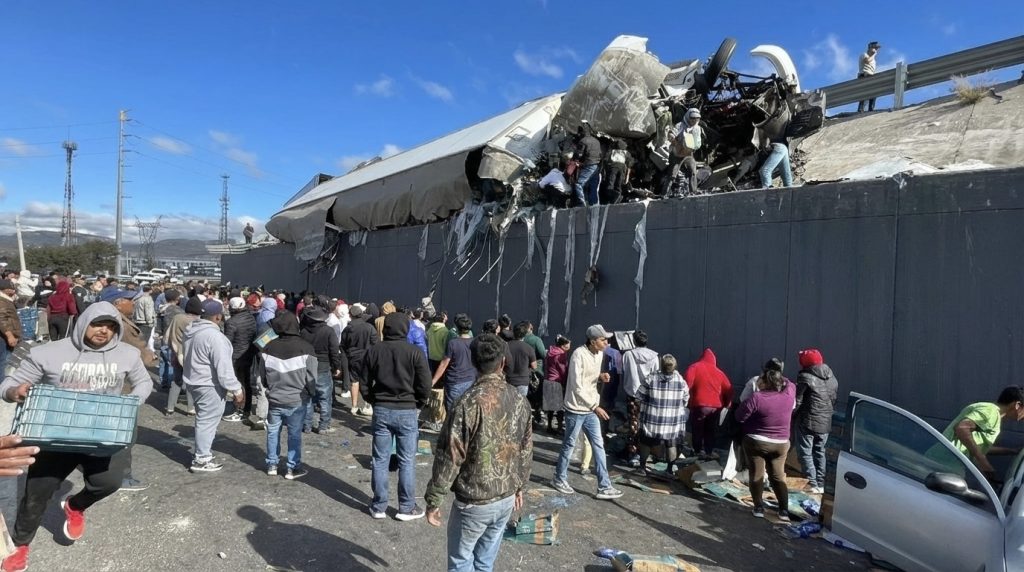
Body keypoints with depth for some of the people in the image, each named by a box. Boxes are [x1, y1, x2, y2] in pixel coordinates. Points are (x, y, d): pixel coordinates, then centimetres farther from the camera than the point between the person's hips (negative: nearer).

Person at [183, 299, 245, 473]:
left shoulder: (191, 330, 7)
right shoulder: (214, 336, -24)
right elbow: (223, 367, -25)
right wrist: (236, 389, -19)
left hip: (193, 381, 10)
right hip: (210, 385, -10)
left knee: (203, 419, 22)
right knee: (208, 421, 1)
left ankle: (201, 451, 34)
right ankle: (201, 460, 10)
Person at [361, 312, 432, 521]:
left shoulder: (373, 351, 0)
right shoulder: (415, 352, -10)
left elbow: (364, 385, 4)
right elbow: (425, 386, -10)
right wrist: (418, 404, 6)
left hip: (381, 410, 3)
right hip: (407, 411, -3)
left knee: (380, 460, 12)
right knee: (407, 462, 7)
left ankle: (379, 506, 21)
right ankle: (407, 508, 15)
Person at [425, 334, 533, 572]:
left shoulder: (469, 403, -22)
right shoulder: (519, 400, -4)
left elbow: (449, 458, -18)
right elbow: (526, 451, 7)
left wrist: (433, 500, -6)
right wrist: (519, 487, 20)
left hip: (474, 502, -5)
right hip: (507, 498, 5)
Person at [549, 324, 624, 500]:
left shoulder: (599, 354, 4)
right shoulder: (579, 354, -21)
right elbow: (577, 387, -22)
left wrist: (600, 377, -6)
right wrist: (595, 406, -23)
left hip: (591, 409, 7)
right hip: (576, 408, -7)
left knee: (598, 445, 7)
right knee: (569, 445, 8)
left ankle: (604, 487, 14)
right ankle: (559, 479, 28)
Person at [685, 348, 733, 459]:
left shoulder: (695, 367, 1)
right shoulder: (719, 371, 12)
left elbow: (687, 382, -13)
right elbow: (728, 388, 12)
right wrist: (726, 404, 23)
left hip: (700, 405, -3)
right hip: (716, 406, 3)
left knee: (698, 429, 11)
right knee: (710, 430, 17)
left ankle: (699, 451, 13)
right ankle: (709, 452, 21)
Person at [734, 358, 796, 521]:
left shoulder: (757, 398, -25)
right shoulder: (789, 393, -12)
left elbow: (739, 416, -15)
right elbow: (788, 383, 13)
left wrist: (746, 402, -2)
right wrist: (778, 376, 8)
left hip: (756, 442, -4)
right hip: (781, 444, 4)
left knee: (757, 475, 10)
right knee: (778, 476, 16)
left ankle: (759, 508, 15)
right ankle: (784, 510, 14)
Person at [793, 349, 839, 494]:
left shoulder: (805, 377, -15)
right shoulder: (832, 378, 8)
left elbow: (797, 402, -14)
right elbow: (834, 400, 14)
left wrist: (792, 418, -1)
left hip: (808, 422, -7)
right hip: (825, 423, 7)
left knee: (805, 453, 2)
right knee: (819, 452, 18)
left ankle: (812, 484, 0)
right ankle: (820, 484, 22)